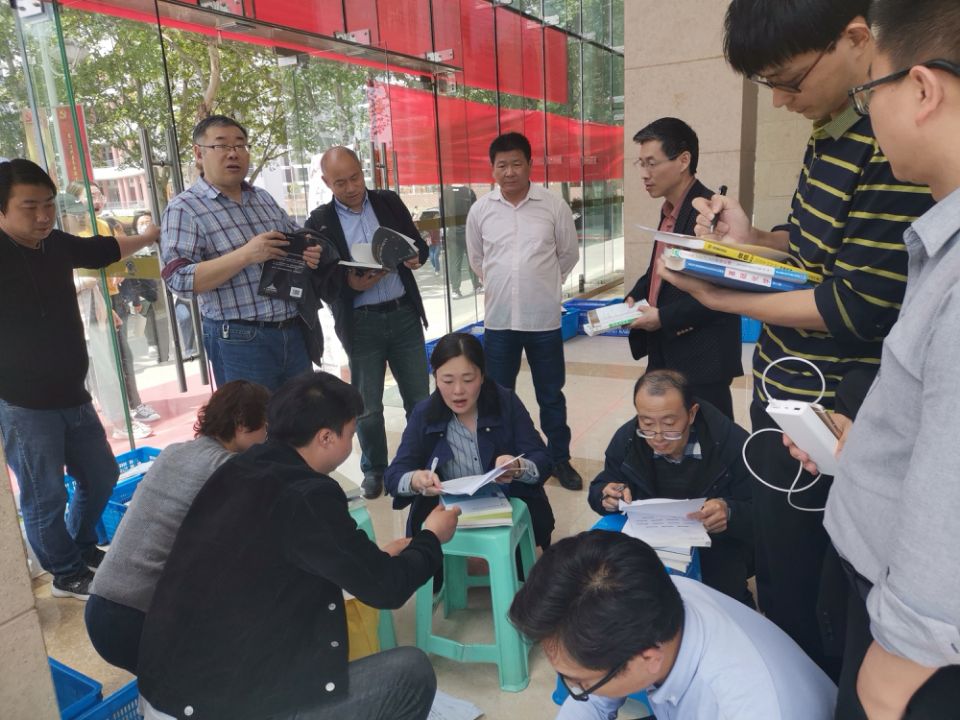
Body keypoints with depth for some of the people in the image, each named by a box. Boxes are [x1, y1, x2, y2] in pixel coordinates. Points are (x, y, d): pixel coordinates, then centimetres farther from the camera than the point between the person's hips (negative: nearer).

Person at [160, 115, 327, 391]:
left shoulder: (264, 198, 13)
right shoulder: (184, 209, -6)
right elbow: (180, 280, -16)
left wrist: (311, 253, -3)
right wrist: (245, 255, -23)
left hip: (294, 332, 6)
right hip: (239, 341, -6)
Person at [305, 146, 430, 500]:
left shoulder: (389, 201, 5)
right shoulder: (320, 221, -2)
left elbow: (419, 244, 8)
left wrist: (416, 257, -14)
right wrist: (348, 283, -22)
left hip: (404, 314, 2)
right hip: (360, 323, -2)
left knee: (419, 397, 9)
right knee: (367, 406, 8)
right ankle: (374, 470, 27)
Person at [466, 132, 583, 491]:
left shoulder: (554, 205, -5)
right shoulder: (480, 209, 0)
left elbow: (569, 254, 8)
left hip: (544, 318, -1)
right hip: (498, 319, 1)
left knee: (551, 395, 11)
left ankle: (560, 459, 29)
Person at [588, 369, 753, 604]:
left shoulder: (734, 443, -20)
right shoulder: (626, 438, -11)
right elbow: (598, 489, 3)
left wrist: (730, 513, -38)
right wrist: (607, 495, -23)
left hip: (716, 545, -2)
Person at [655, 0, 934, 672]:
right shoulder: (833, 131, 5)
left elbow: (860, 309, -24)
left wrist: (719, 296, -17)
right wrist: (751, 238, -2)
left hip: (822, 421, -9)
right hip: (781, 393, 9)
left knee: (800, 600, 11)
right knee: (777, 574, 25)